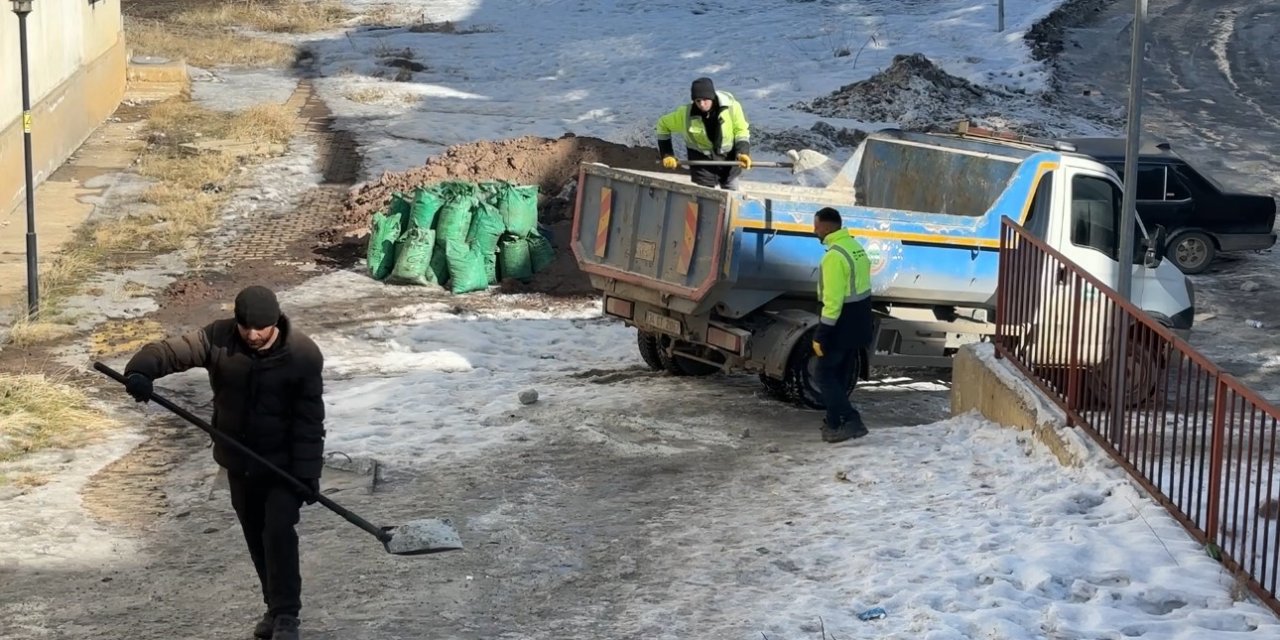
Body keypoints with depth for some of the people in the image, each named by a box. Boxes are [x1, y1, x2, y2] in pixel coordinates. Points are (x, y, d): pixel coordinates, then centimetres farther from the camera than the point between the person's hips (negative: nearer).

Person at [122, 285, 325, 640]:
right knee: (255, 536, 14)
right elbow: (174, 350, -24)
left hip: (283, 462, -4)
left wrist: (307, 471, -21)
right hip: (239, 460, 4)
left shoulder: (302, 354, -20)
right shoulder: (219, 338, -13)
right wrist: (141, 369, -46)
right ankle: (275, 606, 30)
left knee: (278, 533, -12)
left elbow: (309, 419, -17)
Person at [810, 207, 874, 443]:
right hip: (858, 324, 9)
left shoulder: (834, 256, -23)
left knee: (826, 373, -1)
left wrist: (821, 335, -21)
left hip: (842, 325, -9)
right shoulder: (855, 246, 8)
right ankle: (834, 421, 25)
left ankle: (851, 421, -8)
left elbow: (832, 300, -25)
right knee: (841, 373, 18)